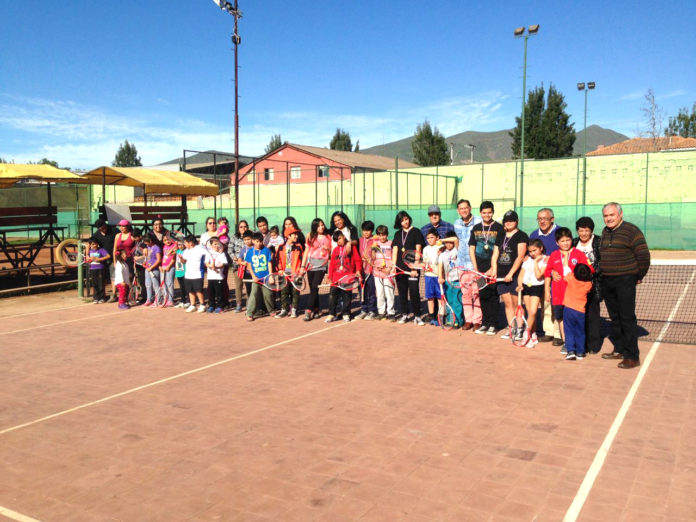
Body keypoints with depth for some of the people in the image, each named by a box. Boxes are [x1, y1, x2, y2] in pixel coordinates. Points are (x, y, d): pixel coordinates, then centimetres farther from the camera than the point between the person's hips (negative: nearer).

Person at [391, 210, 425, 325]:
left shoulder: (415, 232, 2)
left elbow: (418, 251, -4)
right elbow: (395, 251, 10)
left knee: (414, 291, -8)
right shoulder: (398, 234, 15)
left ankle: (417, 316, -1)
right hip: (400, 267, 4)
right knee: (402, 292, 7)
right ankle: (404, 314, 17)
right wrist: (393, 265, 0)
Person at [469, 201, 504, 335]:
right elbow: (471, 249, 9)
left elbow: (499, 250, -7)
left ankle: (493, 324, 7)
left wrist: (494, 268, -15)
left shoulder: (499, 228, -2)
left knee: (493, 296, -1)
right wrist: (475, 268, 0)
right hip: (480, 268, 4)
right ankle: (485, 323, 16)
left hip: (493, 268, -3)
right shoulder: (476, 228, 10)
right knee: (482, 295, 6)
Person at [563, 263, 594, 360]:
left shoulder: (571, 278, -13)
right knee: (580, 332, 14)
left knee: (569, 331, 4)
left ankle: (570, 351, -5)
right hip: (580, 311, 2)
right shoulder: (589, 284, -7)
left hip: (568, 309, -2)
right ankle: (580, 352, 18)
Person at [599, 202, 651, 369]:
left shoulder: (631, 230, -10)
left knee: (627, 319, -6)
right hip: (607, 282, 7)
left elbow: (644, 256, -11)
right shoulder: (605, 232, 13)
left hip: (625, 281, -7)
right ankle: (619, 350, 24)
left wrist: (639, 277, -3)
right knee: (615, 318, 13)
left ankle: (632, 356, -1)